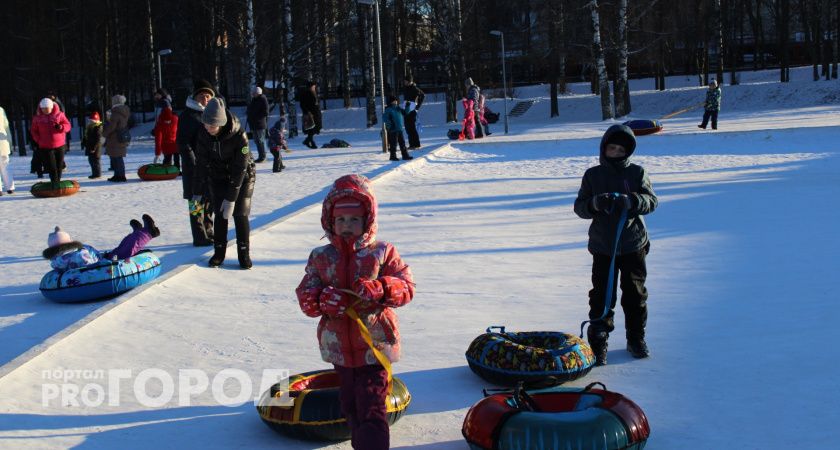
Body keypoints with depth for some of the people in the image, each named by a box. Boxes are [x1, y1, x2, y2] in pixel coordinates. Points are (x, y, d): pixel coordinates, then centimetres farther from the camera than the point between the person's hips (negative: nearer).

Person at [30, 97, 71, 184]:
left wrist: (61, 127, -21)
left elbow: (68, 125, 1)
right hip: (45, 147, -1)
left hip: (59, 145, 1)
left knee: (59, 166, 8)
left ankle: (58, 182, 21)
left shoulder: (59, 114, -1)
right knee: (52, 167, -9)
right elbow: (33, 131, 12)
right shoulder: (37, 118, 2)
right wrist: (38, 140, -2)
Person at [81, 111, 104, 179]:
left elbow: (98, 139, -20)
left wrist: (94, 147, -22)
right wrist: (83, 143, 16)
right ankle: (94, 173, 22)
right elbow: (85, 136, 21)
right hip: (89, 146, 10)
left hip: (95, 148, -10)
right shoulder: (88, 126, 12)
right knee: (91, 160, 14)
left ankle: (97, 174, 3)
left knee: (95, 161, -5)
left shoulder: (98, 127, -16)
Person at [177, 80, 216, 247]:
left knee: (210, 201, 15)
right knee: (197, 202, -3)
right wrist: (193, 163, -18)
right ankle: (200, 237, 2)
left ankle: (208, 232, 26)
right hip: (195, 165, -8)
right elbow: (182, 142, -12)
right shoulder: (188, 115, -8)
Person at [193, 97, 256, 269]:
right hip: (218, 178, 3)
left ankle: (244, 253, 5)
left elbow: (240, 169, -28)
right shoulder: (204, 135, -18)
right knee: (220, 214, -1)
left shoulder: (239, 136, -31)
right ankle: (219, 252, 12)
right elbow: (201, 164, -10)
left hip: (242, 178, -3)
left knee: (240, 214, -7)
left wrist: (231, 198, -28)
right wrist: (197, 192, -9)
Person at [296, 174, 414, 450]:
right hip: (339, 347, 4)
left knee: (372, 408, -6)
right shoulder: (320, 257, 4)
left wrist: (380, 289, -28)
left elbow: (406, 287, -8)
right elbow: (304, 295, 0)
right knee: (350, 405, 20)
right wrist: (322, 299, -23)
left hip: (375, 345, -4)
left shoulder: (383, 253, -4)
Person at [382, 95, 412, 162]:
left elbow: (405, 112, 20)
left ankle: (405, 155, 16)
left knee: (402, 143, 11)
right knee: (393, 144, -2)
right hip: (393, 130, -7)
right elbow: (385, 118, -15)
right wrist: (389, 125, -19)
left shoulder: (398, 108, 12)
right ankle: (393, 156, 7)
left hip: (400, 129, 7)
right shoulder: (388, 110, -10)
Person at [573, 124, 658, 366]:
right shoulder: (592, 175, 2)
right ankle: (598, 342, 9)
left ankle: (636, 339, 26)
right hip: (603, 246, 0)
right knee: (601, 296, 0)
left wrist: (629, 201, -28)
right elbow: (579, 207, 0)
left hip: (633, 245, 0)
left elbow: (651, 201, -9)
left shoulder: (637, 173, 0)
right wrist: (595, 203, -22)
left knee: (635, 294, 11)